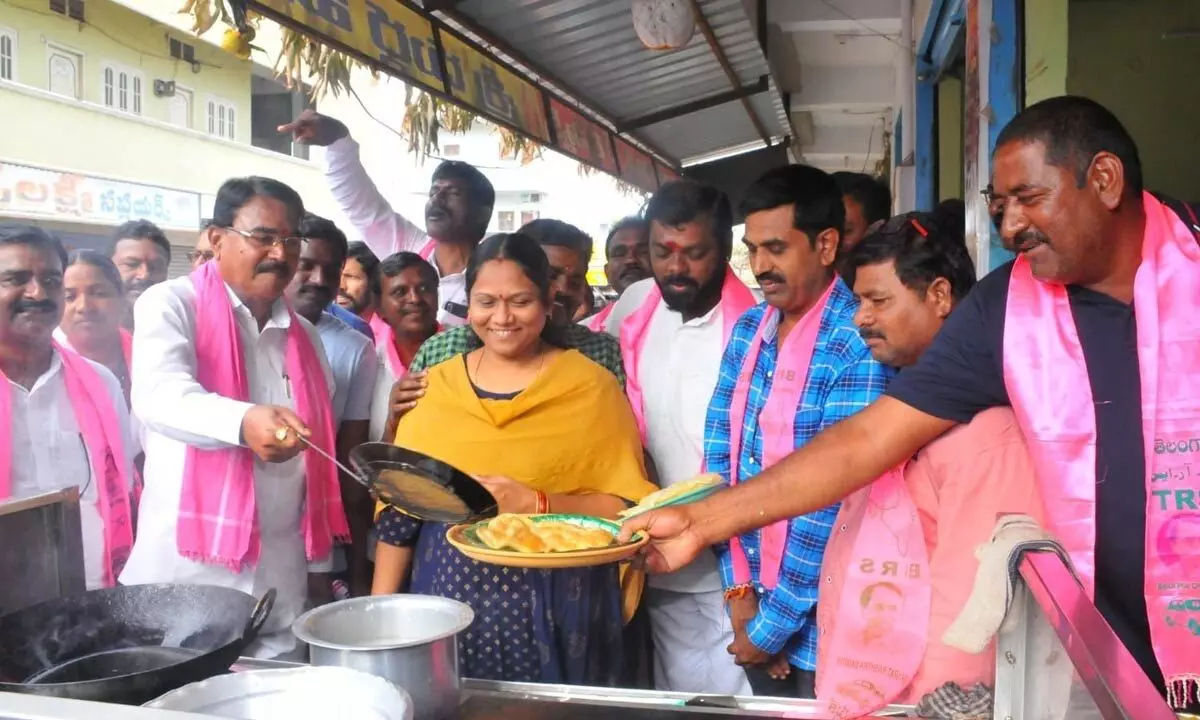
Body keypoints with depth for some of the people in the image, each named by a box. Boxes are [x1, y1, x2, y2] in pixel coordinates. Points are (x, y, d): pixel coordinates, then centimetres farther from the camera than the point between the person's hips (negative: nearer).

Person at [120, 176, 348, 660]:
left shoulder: (304, 336, 12)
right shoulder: (171, 304, -5)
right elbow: (158, 395, -26)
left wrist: (321, 564, 11)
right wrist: (244, 421, -45)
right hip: (186, 573, -4)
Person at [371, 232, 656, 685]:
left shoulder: (591, 386, -5)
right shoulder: (435, 387, 5)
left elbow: (627, 506, -7)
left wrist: (535, 505, -20)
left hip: (552, 614, -2)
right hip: (447, 602, 3)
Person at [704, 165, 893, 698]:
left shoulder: (860, 346, -19)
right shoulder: (747, 329, 3)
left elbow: (835, 503, -20)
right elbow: (718, 452, 3)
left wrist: (772, 624, -13)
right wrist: (738, 588, -5)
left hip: (820, 624, -6)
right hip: (752, 597, 6)